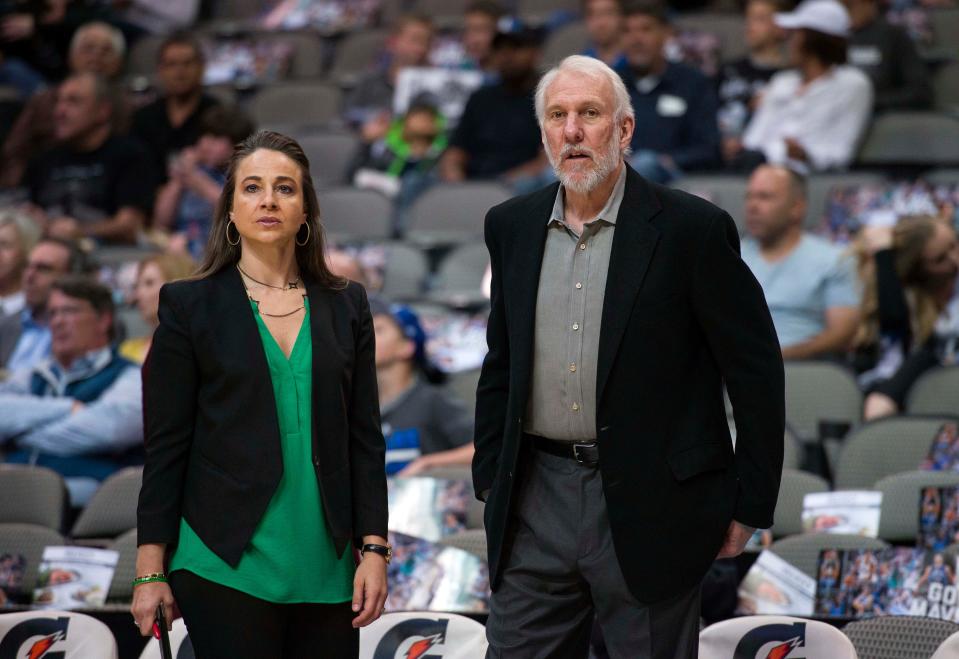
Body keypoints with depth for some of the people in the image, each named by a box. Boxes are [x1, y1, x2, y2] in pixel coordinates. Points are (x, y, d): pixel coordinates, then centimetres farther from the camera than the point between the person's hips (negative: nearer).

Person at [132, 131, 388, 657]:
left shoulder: (345, 307, 11)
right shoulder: (190, 305, 2)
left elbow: (364, 437, 10)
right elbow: (165, 446, 0)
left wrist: (373, 549, 1)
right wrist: (150, 571, -4)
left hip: (325, 569, 3)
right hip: (228, 564, -3)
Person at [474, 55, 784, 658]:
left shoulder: (692, 229, -8)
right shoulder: (512, 227, 8)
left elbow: (756, 371, -5)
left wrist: (750, 506, -5)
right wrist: (490, 480, 12)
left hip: (649, 508, -4)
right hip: (536, 502, 4)